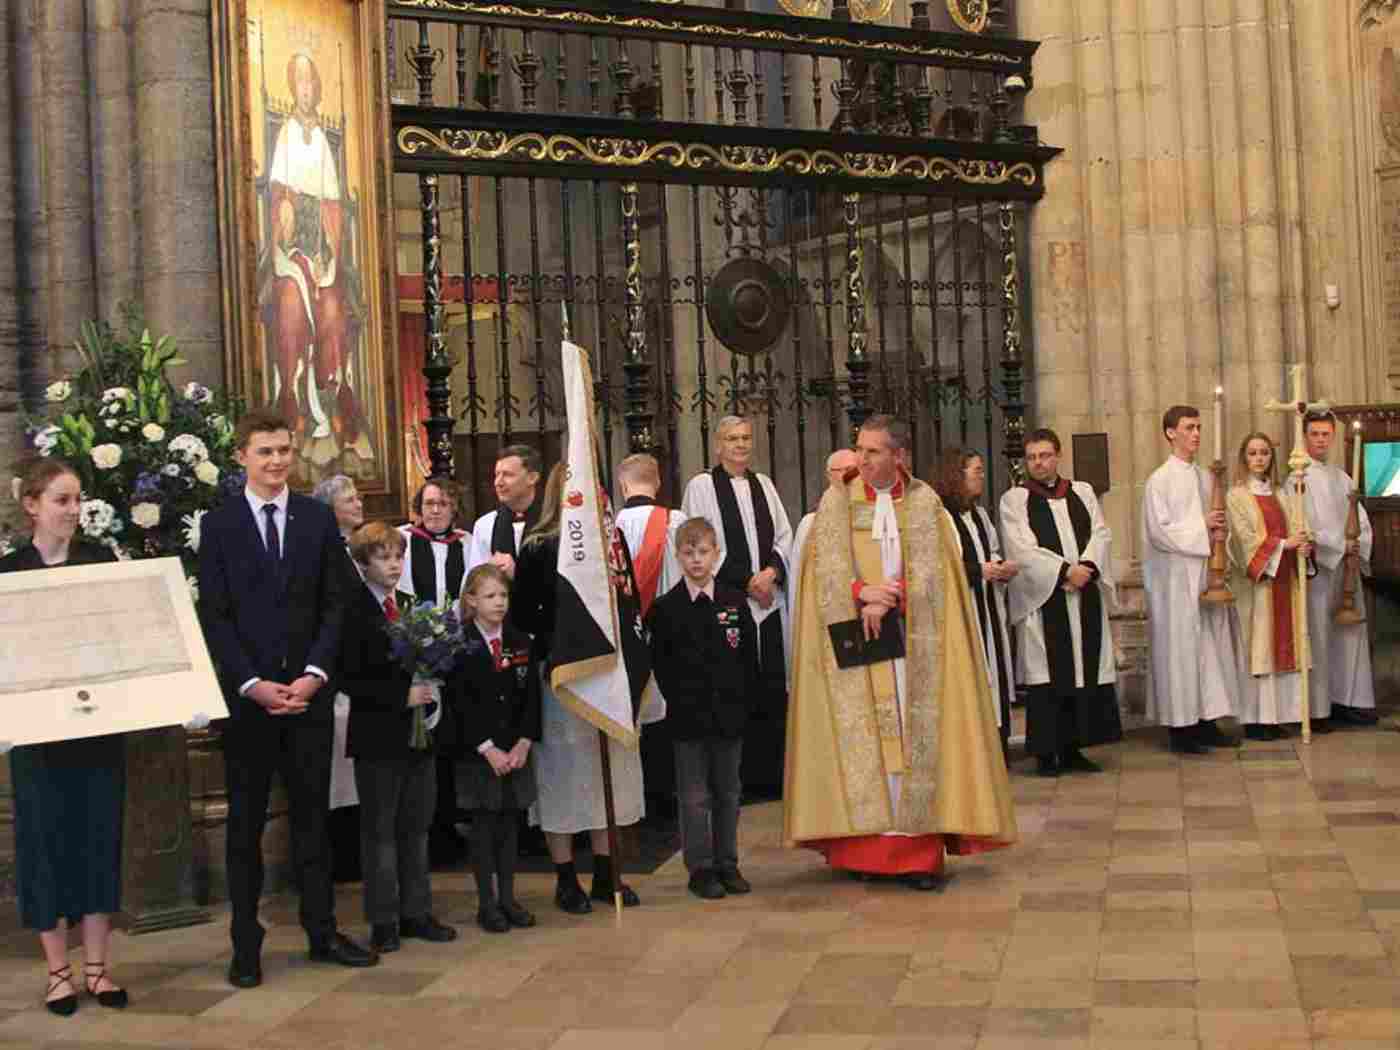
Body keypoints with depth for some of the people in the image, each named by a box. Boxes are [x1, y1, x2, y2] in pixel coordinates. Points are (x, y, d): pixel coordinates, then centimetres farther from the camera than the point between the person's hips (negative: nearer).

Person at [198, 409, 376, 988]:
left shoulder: (318, 519, 6)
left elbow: (335, 605, 4)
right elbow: (214, 615, -3)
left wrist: (314, 674, -9)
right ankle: (245, 945, 13)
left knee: (312, 815, 9)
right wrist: (252, 684, -12)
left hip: (307, 691, 2)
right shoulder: (218, 524, 1)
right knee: (245, 823, 6)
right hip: (245, 694, -2)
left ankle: (323, 932, 19)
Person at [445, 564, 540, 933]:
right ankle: (487, 903, 10)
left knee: (510, 823, 8)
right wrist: (488, 749, -16)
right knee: (483, 826, 2)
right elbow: (461, 704, -11)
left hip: (516, 752, 4)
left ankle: (508, 898, 17)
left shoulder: (520, 641, 7)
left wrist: (523, 744, -7)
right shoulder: (459, 644, -7)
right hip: (476, 752, -4)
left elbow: (530, 697, 5)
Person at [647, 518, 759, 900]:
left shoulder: (735, 602, 4)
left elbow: (750, 658, 5)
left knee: (728, 792, 11)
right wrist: (681, 700, -5)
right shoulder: (665, 608, -2)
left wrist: (741, 700, -2)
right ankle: (701, 869, 12)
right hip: (688, 718, -2)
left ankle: (727, 864, 22)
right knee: (695, 796, 4)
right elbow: (661, 664, 0)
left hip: (729, 714, 2)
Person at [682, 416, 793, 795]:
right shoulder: (702, 485, -1)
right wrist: (745, 582, -10)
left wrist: (771, 572, -7)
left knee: (772, 688, 3)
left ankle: (772, 772, 11)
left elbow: (784, 535, 12)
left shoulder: (763, 484, 14)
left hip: (769, 600, 4)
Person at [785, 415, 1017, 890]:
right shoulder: (837, 500, 4)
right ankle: (862, 845, 3)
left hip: (911, 640, 0)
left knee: (914, 736, -3)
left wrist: (886, 602, -17)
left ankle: (917, 848, -1)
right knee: (861, 737, -1)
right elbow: (827, 563, -5)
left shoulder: (924, 502, 4)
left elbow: (928, 568, -5)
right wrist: (862, 593, -22)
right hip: (853, 635, 0)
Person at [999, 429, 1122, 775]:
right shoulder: (1014, 499, 1)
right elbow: (1023, 549, -9)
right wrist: (1064, 571, -17)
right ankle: (1046, 752, 3)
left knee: (1086, 671, 4)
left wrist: (1087, 567, -14)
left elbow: (1101, 534, 4)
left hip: (1086, 597, 4)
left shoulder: (1082, 492, 13)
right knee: (1047, 675, -3)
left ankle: (1072, 748, 13)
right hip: (1043, 599, -4)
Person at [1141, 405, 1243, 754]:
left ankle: (1205, 721, 15)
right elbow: (1159, 531, -14)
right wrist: (1202, 527, -15)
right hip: (1176, 577, -7)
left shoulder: (1205, 477, 11)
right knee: (1180, 649, -3)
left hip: (1206, 572, 7)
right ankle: (1180, 726, 4)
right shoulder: (1160, 480, -8)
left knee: (1210, 645, 8)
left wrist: (1218, 531, -3)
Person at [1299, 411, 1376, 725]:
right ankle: (1318, 706, -1)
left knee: (1351, 633, 4)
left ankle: (1350, 700, 9)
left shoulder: (1342, 478, 15)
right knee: (1319, 635, -5)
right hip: (1316, 567, -6)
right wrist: (1340, 544, -15)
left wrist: (1358, 544, -6)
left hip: (1346, 566, 6)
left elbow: (1362, 521, 13)